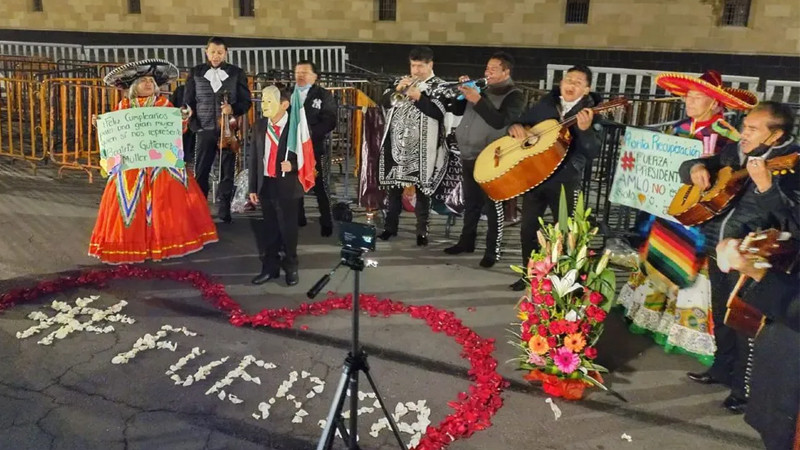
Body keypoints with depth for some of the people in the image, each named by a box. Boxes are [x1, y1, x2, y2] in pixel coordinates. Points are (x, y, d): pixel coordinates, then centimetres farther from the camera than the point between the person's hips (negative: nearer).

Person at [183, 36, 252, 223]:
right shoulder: (195, 73, 7)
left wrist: (233, 109, -15)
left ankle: (224, 211, 10)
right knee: (200, 173, 1)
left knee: (227, 172, 2)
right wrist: (194, 125, -2)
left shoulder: (236, 73, 5)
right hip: (204, 130, 1)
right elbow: (187, 102, 8)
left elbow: (246, 101, 5)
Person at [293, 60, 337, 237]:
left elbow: (329, 122, -9)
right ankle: (297, 221, 21)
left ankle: (326, 224, 12)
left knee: (320, 188, 3)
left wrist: (309, 133, -19)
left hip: (315, 149, -3)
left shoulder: (324, 95, 2)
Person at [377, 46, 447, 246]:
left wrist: (418, 97, -20)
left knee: (421, 188, 1)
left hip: (422, 147, -5)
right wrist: (397, 89, -10)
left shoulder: (439, 86, -2)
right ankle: (390, 225, 22)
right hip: (397, 143, 5)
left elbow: (439, 113, -15)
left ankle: (422, 230, 8)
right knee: (393, 185, 11)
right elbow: (384, 102, 6)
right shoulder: (401, 81, 13)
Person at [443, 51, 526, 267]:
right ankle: (467, 241, 29)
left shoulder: (514, 96, -6)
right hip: (469, 156, 7)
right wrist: (462, 92, -1)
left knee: (492, 206, -3)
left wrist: (478, 101, -26)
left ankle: (493, 250, 4)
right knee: (470, 202, 17)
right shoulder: (482, 89, 14)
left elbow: (500, 121, -22)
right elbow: (457, 111, 16)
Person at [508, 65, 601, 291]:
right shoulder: (544, 105, 7)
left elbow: (593, 152, -18)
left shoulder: (591, 114, -6)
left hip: (565, 181, -4)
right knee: (528, 228, 10)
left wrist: (585, 129, -35)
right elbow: (520, 122, 16)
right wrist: (515, 127, -7)